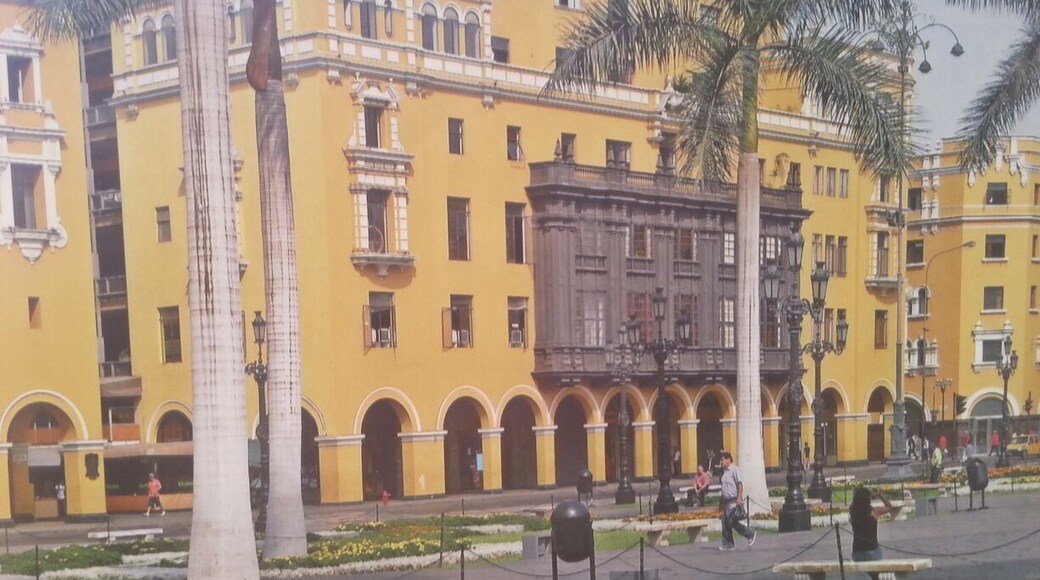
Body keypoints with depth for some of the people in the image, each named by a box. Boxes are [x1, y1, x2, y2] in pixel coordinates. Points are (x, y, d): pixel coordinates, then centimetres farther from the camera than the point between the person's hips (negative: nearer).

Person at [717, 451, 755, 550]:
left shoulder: (734, 470, -8)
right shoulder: (724, 472, 17)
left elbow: (739, 484, -16)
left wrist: (739, 498, -25)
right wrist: (722, 506, 21)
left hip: (734, 501, -9)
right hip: (727, 501, 9)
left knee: (732, 522, -13)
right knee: (725, 523, 4)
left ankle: (750, 534, 3)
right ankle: (728, 544, 8)